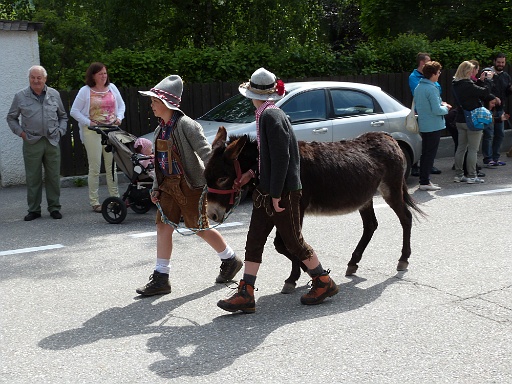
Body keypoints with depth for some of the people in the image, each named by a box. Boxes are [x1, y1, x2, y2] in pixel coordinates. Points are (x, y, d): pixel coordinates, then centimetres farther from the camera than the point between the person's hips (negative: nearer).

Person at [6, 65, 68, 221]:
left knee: (53, 177, 4)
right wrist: (20, 132, 1)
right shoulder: (20, 96, 4)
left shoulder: (54, 94, 10)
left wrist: (60, 131, 7)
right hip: (31, 143, -1)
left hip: (52, 142, 2)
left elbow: (63, 116, 21)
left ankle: (54, 208, 14)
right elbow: (11, 118, 14)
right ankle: (34, 210, 11)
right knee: (33, 178, 1)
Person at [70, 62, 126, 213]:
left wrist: (119, 117, 0)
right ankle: (94, 202, 3)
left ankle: (115, 197, 15)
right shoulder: (85, 91, -2)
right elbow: (74, 111, -2)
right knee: (95, 166, -2)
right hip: (93, 132, -4)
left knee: (112, 165, 7)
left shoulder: (112, 88, 10)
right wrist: (88, 122, -12)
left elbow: (121, 105, 19)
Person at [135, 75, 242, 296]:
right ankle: (160, 279, 8)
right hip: (168, 185, 8)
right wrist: (156, 188, 11)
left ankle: (230, 260, 27)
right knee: (163, 227, 2)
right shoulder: (161, 129, 9)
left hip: (190, 185, -7)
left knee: (200, 229, 4)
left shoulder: (186, 125, -15)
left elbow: (206, 153, -18)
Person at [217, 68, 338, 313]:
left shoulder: (271, 116, -18)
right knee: (254, 242, 6)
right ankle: (245, 295, 10)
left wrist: (276, 193, -20)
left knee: (293, 241, 4)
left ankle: (324, 283, 22)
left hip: (283, 192, -9)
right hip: (267, 191, 9)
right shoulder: (265, 115, 11)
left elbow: (281, 157, -22)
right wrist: (253, 173, 12)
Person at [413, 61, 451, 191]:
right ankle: (425, 182, -2)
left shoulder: (418, 87, 9)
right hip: (433, 126, -9)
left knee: (425, 153, 15)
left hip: (423, 125, 9)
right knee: (430, 154, -4)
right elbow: (436, 110, -22)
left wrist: (441, 104, 14)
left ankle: (423, 180, 20)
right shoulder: (431, 89, -18)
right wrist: (445, 108, -1)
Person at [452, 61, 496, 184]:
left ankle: (458, 175, 16)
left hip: (460, 120, 8)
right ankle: (472, 176, 2)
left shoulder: (456, 85, 7)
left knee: (461, 148, 12)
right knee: (473, 149, -1)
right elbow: (484, 92, -16)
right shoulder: (467, 85, -20)